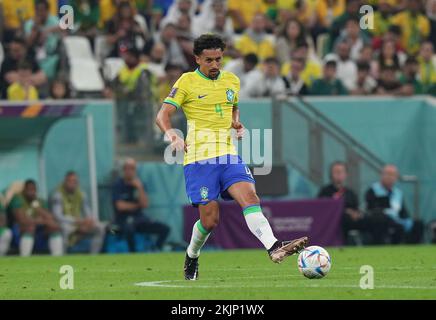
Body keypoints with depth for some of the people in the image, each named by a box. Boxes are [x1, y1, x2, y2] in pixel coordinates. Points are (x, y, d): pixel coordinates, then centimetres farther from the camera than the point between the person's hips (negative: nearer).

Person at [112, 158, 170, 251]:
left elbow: (145, 204, -4)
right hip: (123, 220, -5)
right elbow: (120, 206, -15)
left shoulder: (138, 184, 8)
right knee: (129, 229, -41)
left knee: (165, 229, -12)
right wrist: (137, 205, -2)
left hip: (139, 218, 5)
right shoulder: (118, 185, -5)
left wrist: (139, 188, -14)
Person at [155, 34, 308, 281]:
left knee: (249, 195, -21)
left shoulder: (232, 80, 14)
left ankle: (274, 247, -38)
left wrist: (237, 124, 8)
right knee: (210, 219, -6)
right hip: (199, 157, -4)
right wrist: (171, 134, -25)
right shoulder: (187, 82, -1)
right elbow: (163, 116, -4)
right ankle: (192, 258, 23)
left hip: (228, 154, 4)